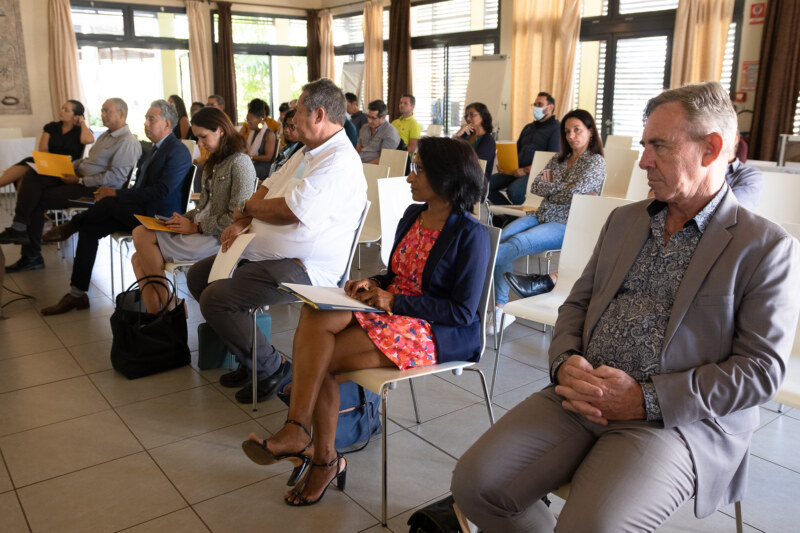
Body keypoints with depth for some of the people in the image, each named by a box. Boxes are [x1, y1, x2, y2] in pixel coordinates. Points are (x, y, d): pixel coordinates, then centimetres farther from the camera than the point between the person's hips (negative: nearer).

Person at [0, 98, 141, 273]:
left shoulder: (128, 142, -13)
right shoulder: (106, 135, 21)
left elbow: (115, 178, -21)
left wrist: (80, 181, -18)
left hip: (95, 189, -9)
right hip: (79, 177, 9)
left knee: (38, 200, -13)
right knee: (33, 175, -10)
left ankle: (32, 256, -1)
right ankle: (19, 227, -16)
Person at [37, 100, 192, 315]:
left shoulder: (178, 152, -13)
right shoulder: (154, 149, 17)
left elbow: (160, 192, -22)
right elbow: (140, 187, 18)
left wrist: (117, 194, -20)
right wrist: (112, 194, -1)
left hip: (158, 216, -9)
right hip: (138, 210, 9)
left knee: (109, 203, -28)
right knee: (89, 228, -6)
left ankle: (70, 225, 2)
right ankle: (77, 294, -4)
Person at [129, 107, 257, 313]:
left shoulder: (239, 163, -10)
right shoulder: (214, 162, 20)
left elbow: (236, 217, -17)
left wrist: (196, 227, -13)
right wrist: (183, 218, 3)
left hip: (217, 238, -9)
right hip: (200, 232, 9)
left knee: (141, 235, -17)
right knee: (139, 259, -7)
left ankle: (168, 304, -6)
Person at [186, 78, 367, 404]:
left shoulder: (340, 161, -20)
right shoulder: (309, 151, 14)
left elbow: (289, 210, -27)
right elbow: (269, 187, 17)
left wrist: (247, 207, -7)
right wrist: (241, 223, -1)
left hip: (300, 268, -11)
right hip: (264, 254, 11)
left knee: (214, 298, -22)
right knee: (198, 276, 15)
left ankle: (271, 368, -2)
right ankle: (248, 355, 20)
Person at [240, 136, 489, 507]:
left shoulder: (471, 235, -11)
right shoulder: (413, 215, 12)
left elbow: (463, 312, -13)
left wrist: (394, 301, -15)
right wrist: (373, 284, -3)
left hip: (440, 334, -7)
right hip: (390, 311, 7)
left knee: (318, 355, -22)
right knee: (315, 315, -22)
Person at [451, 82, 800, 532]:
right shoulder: (624, 220, 16)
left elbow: (762, 368, -8)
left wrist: (646, 399, -16)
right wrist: (566, 361, -5)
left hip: (681, 419, -5)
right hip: (584, 397, 5)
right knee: (475, 482, -12)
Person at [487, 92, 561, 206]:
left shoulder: (556, 128, -1)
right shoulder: (528, 128, 26)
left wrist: (526, 170, -19)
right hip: (516, 170, 8)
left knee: (514, 190, -36)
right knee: (487, 184, -13)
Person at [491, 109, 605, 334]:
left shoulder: (596, 162, 1)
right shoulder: (558, 159, 22)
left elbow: (574, 192, -15)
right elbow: (535, 186, 10)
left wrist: (549, 186, 1)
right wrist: (561, 186, -3)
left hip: (565, 225, -7)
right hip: (541, 217, 7)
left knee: (513, 246, -29)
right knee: (499, 239, -21)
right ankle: (502, 307, -24)